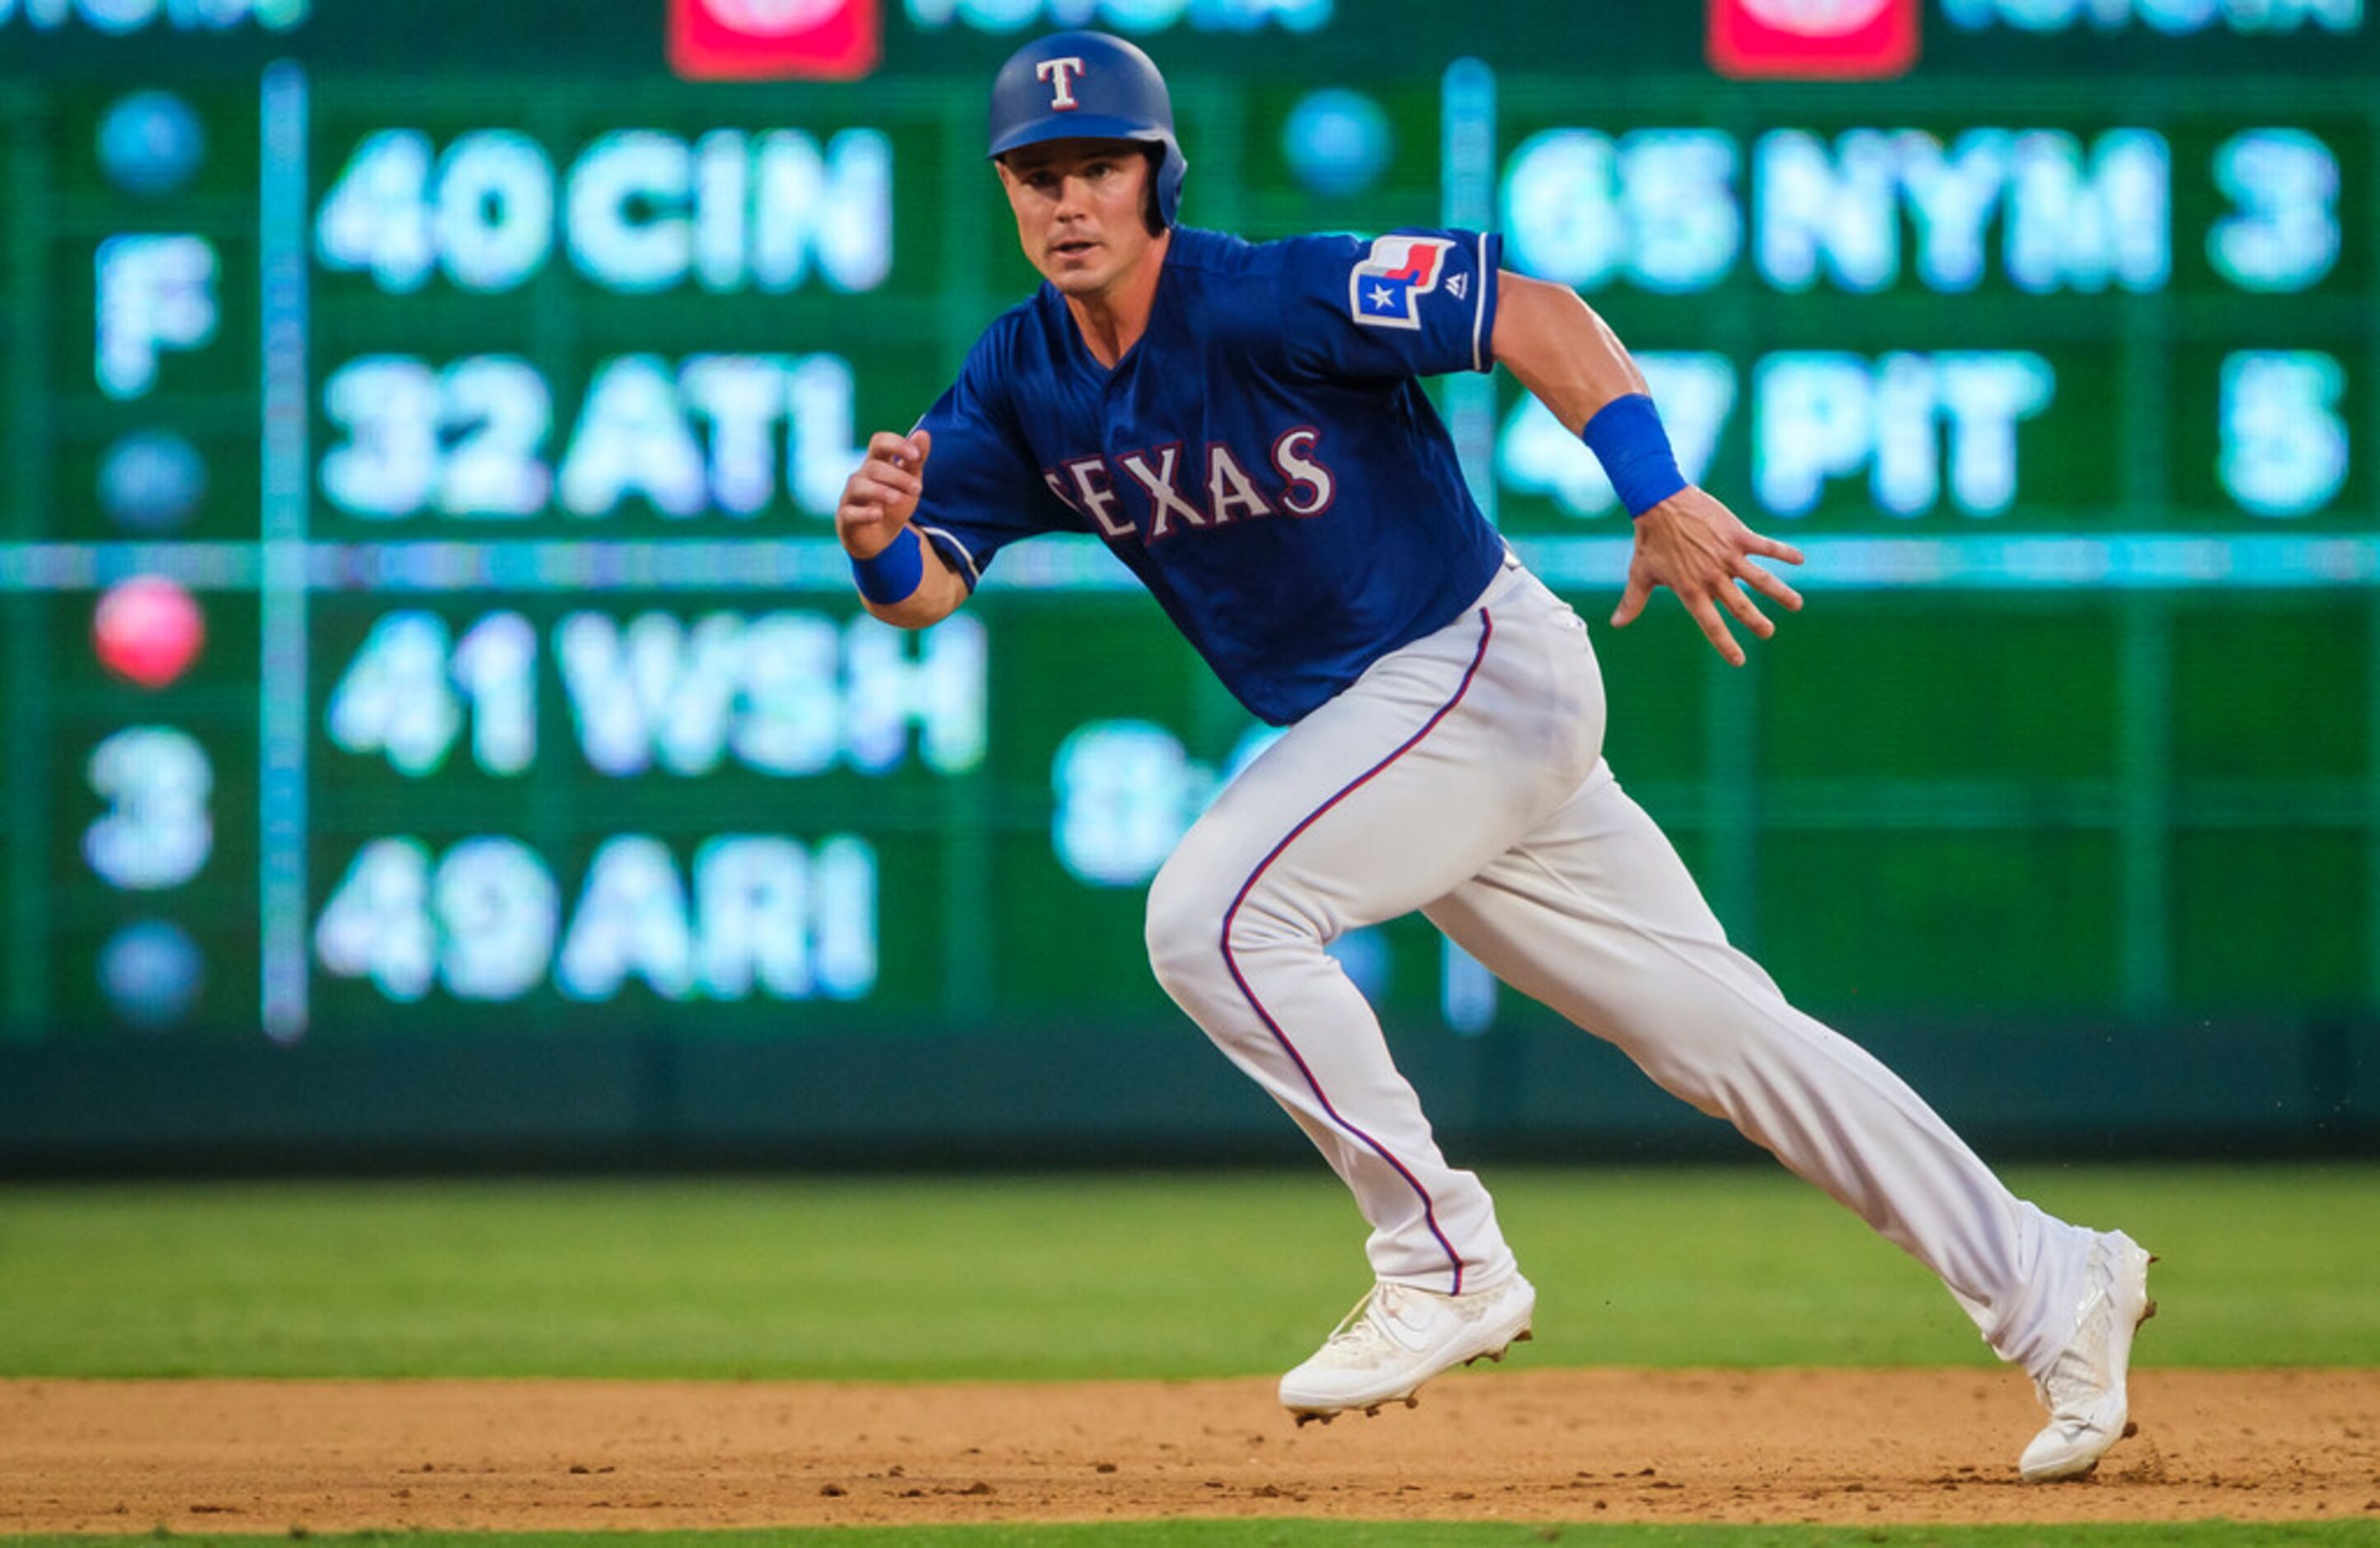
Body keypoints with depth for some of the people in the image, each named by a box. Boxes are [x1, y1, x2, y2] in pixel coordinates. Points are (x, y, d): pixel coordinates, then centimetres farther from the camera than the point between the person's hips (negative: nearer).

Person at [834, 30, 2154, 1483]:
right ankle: (2053, 1288, 12)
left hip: (1486, 667, -8)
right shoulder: (1021, 380, 1)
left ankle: (1445, 1262, -10)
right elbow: (929, 584, -4)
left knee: (1214, 913, -22)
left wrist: (1661, 499, -34)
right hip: (1364, 727, 8)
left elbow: (1537, 315, -23)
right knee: (1718, 1027, 8)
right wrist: (880, 541, -28)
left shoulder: (1270, 300, -20)